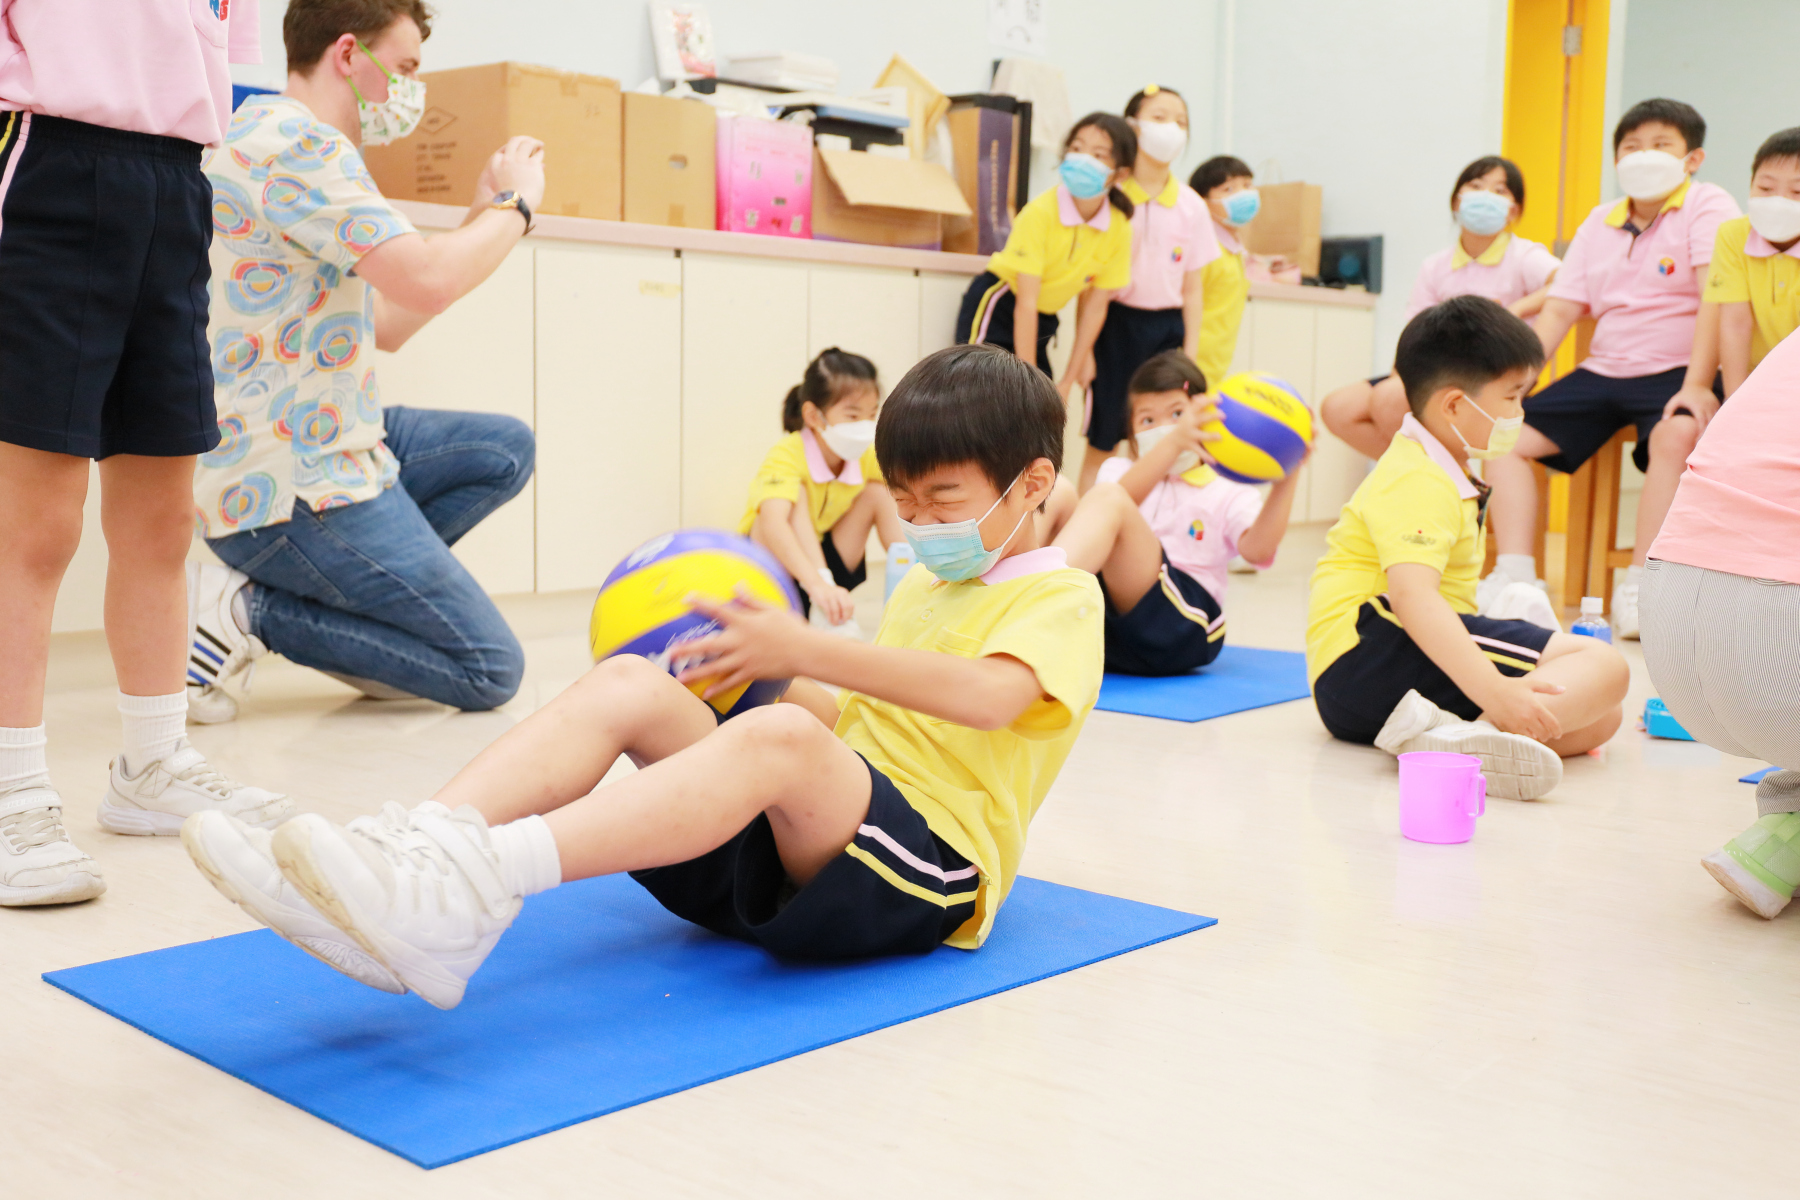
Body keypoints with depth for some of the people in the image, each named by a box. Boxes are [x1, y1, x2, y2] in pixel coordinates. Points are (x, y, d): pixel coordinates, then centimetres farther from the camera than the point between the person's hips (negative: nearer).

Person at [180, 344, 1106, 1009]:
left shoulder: (1061, 599, 2)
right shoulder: (920, 588, 29)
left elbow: (988, 697, -21)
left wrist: (802, 650, -21)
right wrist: (759, 675, 16)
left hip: (926, 872, -7)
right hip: (788, 850, 7)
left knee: (779, 737, -38)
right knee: (628, 683, -16)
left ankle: (481, 887, -56)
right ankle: (424, 850, -37)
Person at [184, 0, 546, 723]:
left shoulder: (276, 136, 19)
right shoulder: (299, 143, -16)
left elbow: (389, 324, 20)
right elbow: (425, 280, -28)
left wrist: (485, 212, 15)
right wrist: (516, 204, -8)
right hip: (295, 486, -10)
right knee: (490, 672, -6)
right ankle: (249, 611, -7)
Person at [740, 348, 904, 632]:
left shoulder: (869, 457, -9)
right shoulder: (788, 456, -27)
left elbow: (895, 527, -13)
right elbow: (772, 523, -45)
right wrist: (817, 584, -59)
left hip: (822, 557, 5)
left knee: (876, 493, -10)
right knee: (795, 495, -30)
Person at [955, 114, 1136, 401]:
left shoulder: (1118, 228, -10)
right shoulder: (1041, 213, -24)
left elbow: (1094, 306, -3)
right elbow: (1025, 303, -24)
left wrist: (1068, 382, -2)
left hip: (1042, 322, 5)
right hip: (996, 310, -5)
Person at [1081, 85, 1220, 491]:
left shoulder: (1191, 206, 4)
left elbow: (1191, 288, 7)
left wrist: (1189, 354, 1)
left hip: (1167, 327, 3)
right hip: (1117, 322, -2)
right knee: (1102, 446, 2)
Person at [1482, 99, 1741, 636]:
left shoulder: (1706, 205, -5)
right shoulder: (1599, 222, 13)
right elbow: (1559, 310, 10)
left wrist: (1699, 386, -30)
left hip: (1674, 371, -6)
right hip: (1603, 370, 6)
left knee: (1675, 435, -38)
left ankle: (1638, 588, -33)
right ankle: (1515, 576, -15)